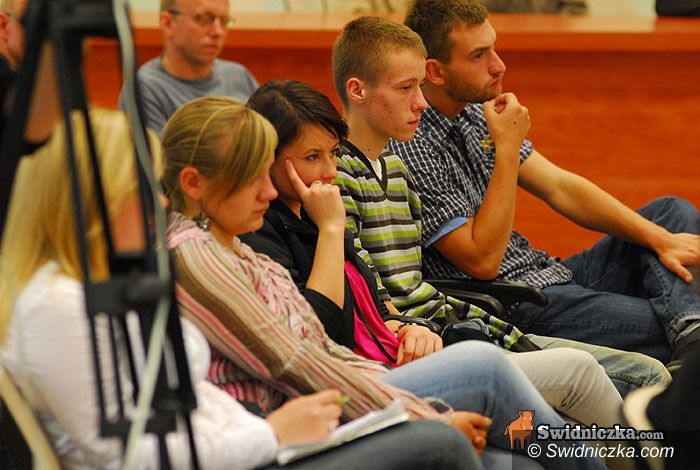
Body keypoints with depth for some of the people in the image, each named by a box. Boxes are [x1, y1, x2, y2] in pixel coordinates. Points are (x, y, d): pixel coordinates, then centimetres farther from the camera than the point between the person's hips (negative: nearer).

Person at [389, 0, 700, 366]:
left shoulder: (476, 114, 9)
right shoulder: (409, 149, -19)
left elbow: (560, 189, 8)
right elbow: (481, 260, -21)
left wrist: (660, 238, -1)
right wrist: (508, 148, -22)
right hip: (514, 312, -10)